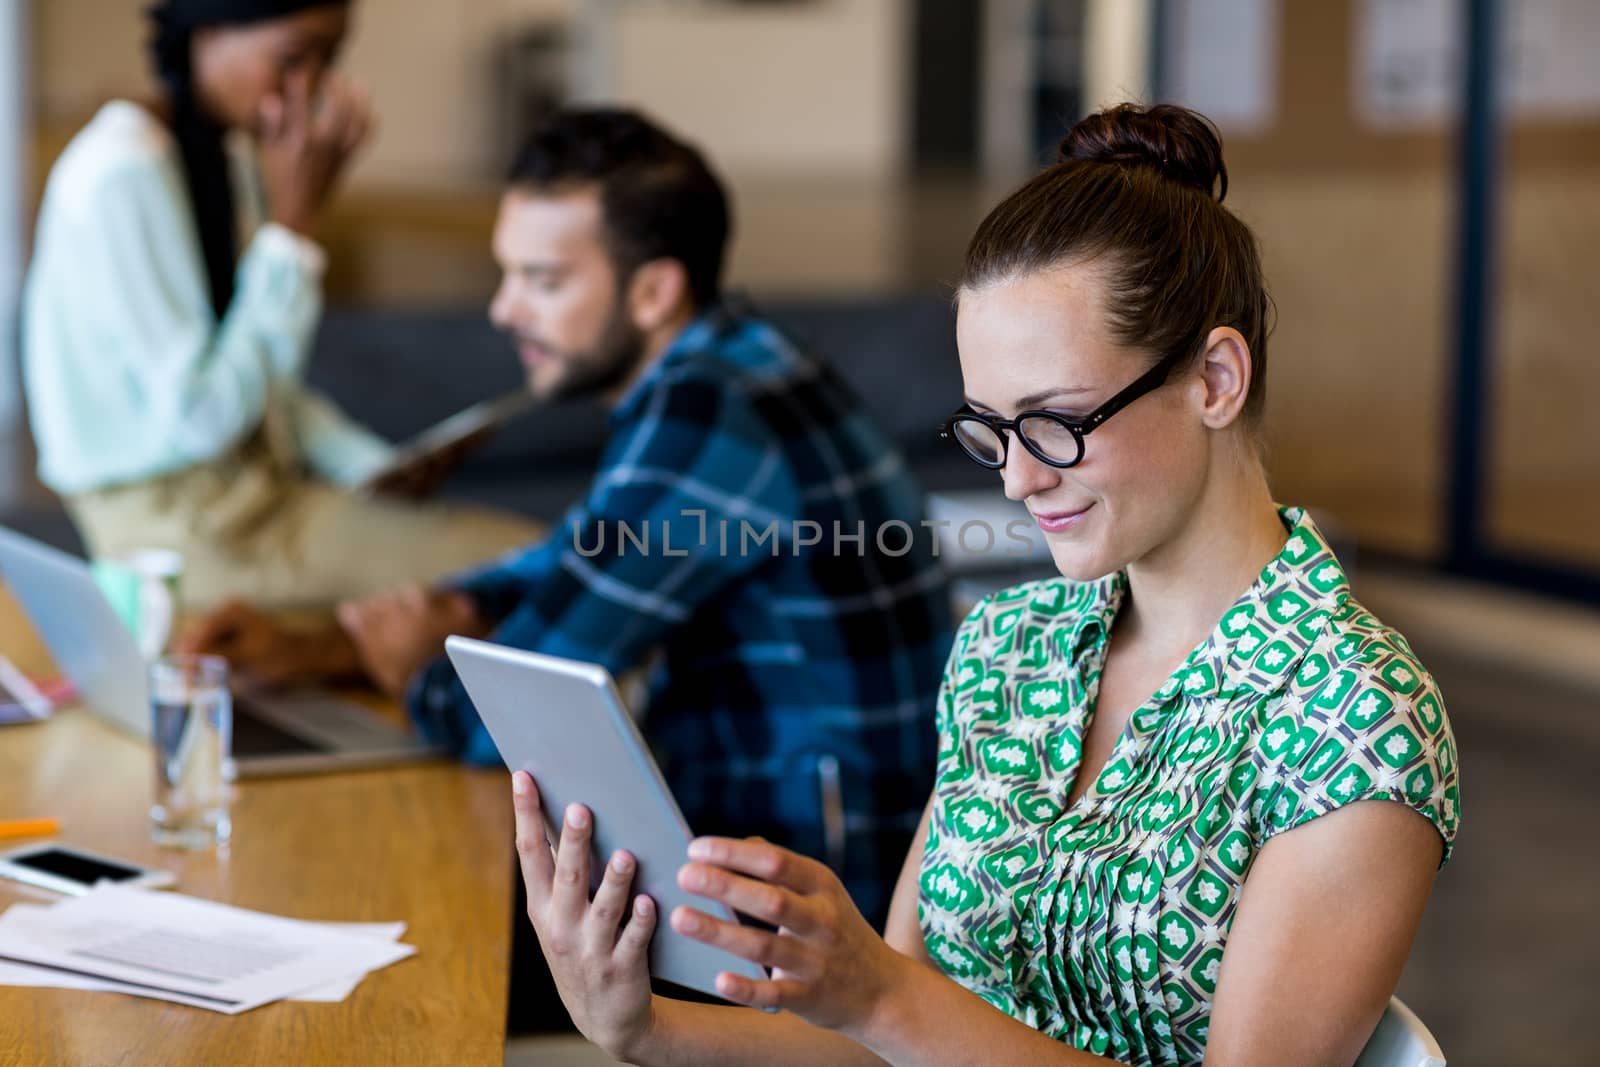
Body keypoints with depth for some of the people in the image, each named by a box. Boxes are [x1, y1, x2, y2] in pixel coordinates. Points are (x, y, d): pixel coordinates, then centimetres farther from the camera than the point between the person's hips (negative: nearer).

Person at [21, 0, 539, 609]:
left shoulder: (236, 155, 10)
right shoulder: (120, 175, -19)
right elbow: (200, 415, -22)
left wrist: (380, 470, 0)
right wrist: (294, 220, -19)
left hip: (257, 477, 9)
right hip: (170, 520, -9)